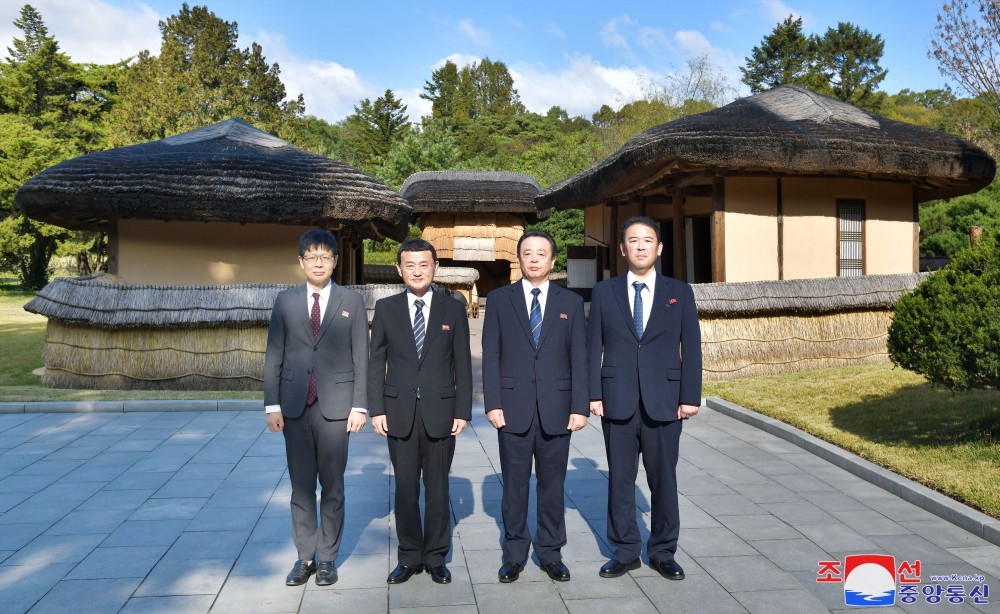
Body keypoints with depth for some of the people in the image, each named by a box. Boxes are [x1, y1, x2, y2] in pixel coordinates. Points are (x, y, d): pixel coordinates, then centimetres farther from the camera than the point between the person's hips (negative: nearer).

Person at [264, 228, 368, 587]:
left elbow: (361, 357, 1)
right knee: (301, 485, 8)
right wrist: (272, 404, 0)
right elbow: (274, 356, 6)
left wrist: (359, 405, -5)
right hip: (295, 405, 2)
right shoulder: (285, 301, 7)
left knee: (332, 485, 6)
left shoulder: (352, 302, 3)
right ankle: (305, 557, 19)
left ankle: (328, 558, 17)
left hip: (335, 404, -1)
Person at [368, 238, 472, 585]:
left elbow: (462, 365, 3)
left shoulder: (453, 310, 3)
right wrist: (376, 409, -2)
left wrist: (463, 411, -3)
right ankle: (409, 557, 22)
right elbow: (376, 362, 5)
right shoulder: (385, 308, 5)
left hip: (440, 412, 0)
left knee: (437, 488, 8)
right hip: (400, 412, 1)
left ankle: (435, 557, 22)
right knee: (405, 488, 8)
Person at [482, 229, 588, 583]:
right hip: (513, 408, 0)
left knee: (552, 484, 9)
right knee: (514, 485, 8)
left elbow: (579, 358, 3)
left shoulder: (571, 302, 7)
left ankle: (550, 554, 23)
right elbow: (490, 356, 1)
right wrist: (493, 404, -6)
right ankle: (514, 554, 21)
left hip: (556, 410, 1)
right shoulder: (499, 300, 5)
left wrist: (580, 407, -4)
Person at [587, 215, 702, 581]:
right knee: (620, 479, 8)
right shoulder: (604, 293, 5)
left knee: (663, 479, 7)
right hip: (617, 402, 0)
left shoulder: (680, 293, 6)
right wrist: (593, 394, -3)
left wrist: (690, 397, -3)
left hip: (664, 403, 0)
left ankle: (663, 552, 22)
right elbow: (593, 348, 4)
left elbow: (691, 348, 3)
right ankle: (625, 552, 21)